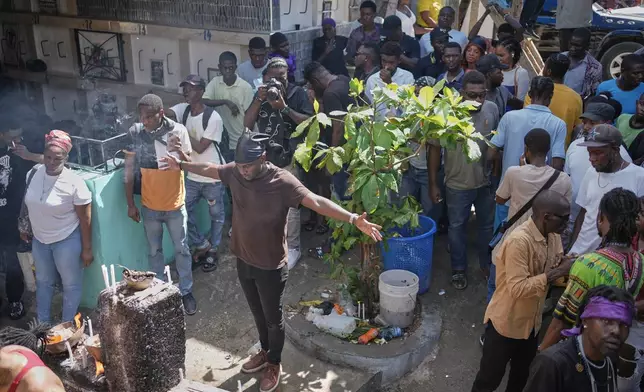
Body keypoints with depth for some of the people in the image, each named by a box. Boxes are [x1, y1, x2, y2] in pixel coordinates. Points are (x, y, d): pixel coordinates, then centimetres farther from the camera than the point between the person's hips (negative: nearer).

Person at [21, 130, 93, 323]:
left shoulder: (74, 182, -21)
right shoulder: (33, 174, -6)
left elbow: (85, 218, -16)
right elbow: (30, 204, 11)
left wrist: (87, 248, -14)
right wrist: (25, 228, 17)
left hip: (67, 241, -6)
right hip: (39, 239, 6)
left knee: (71, 284, 9)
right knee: (43, 281, 21)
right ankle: (42, 324, 39)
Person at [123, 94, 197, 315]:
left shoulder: (178, 130, -13)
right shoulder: (135, 133, -11)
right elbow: (129, 170, -4)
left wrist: (179, 151, -31)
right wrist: (130, 204, -2)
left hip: (175, 204, -1)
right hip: (149, 205, 1)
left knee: (181, 250, 12)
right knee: (154, 251, 16)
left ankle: (186, 291, 28)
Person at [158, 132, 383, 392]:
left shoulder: (282, 181, -25)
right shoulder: (235, 172, -8)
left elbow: (317, 202, -36)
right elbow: (209, 169, 13)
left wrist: (353, 219, -49)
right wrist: (181, 165, 28)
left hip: (271, 266, -5)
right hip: (243, 261, 5)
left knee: (273, 318, 14)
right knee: (257, 313, 25)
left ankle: (275, 364, 37)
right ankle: (264, 352, 49)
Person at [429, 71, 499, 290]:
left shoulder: (492, 110, -8)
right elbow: (435, 149, -10)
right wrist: (433, 183, -8)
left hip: (487, 182, 3)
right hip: (458, 184, -3)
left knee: (488, 225, 20)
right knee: (457, 227, 14)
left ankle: (487, 263, 42)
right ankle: (459, 269, 34)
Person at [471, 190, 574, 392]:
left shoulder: (553, 236, -3)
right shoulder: (519, 241, -30)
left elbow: (555, 268, 8)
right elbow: (518, 288, -33)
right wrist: (556, 272, -30)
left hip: (531, 321, 8)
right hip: (506, 322, -8)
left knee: (521, 373, 27)